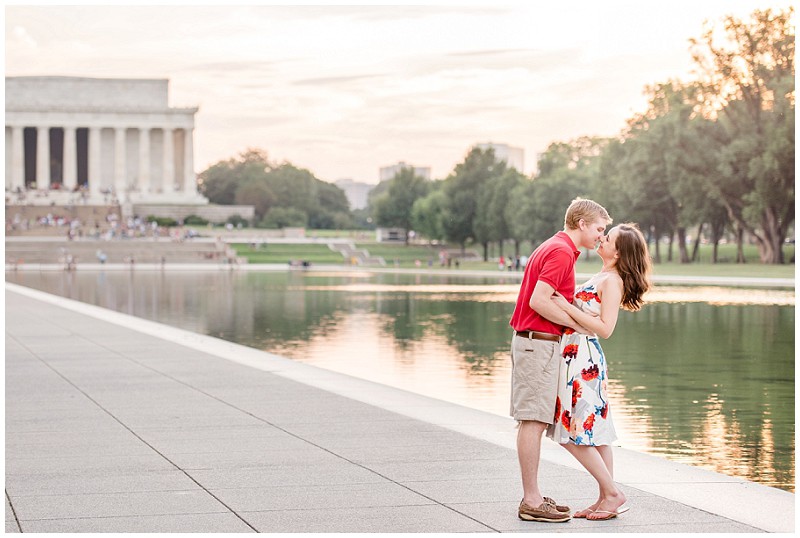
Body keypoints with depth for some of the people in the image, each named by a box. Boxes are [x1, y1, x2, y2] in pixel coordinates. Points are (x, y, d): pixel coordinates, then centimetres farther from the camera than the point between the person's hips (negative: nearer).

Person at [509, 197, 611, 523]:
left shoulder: (555, 248, 18)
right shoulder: (561, 252, -14)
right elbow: (538, 301, -22)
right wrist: (576, 323, -12)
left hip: (532, 341, 10)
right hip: (539, 342, -10)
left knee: (535, 421, 12)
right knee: (533, 421, -7)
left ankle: (532, 496, 16)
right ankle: (531, 501, -5)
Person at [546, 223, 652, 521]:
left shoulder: (612, 281, -13)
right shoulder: (601, 277, 16)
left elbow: (605, 328, -20)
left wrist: (567, 307, -21)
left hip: (584, 360, -10)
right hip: (578, 357, 10)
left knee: (575, 434, -8)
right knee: (595, 431, 10)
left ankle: (613, 494, -3)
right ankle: (606, 497, 13)